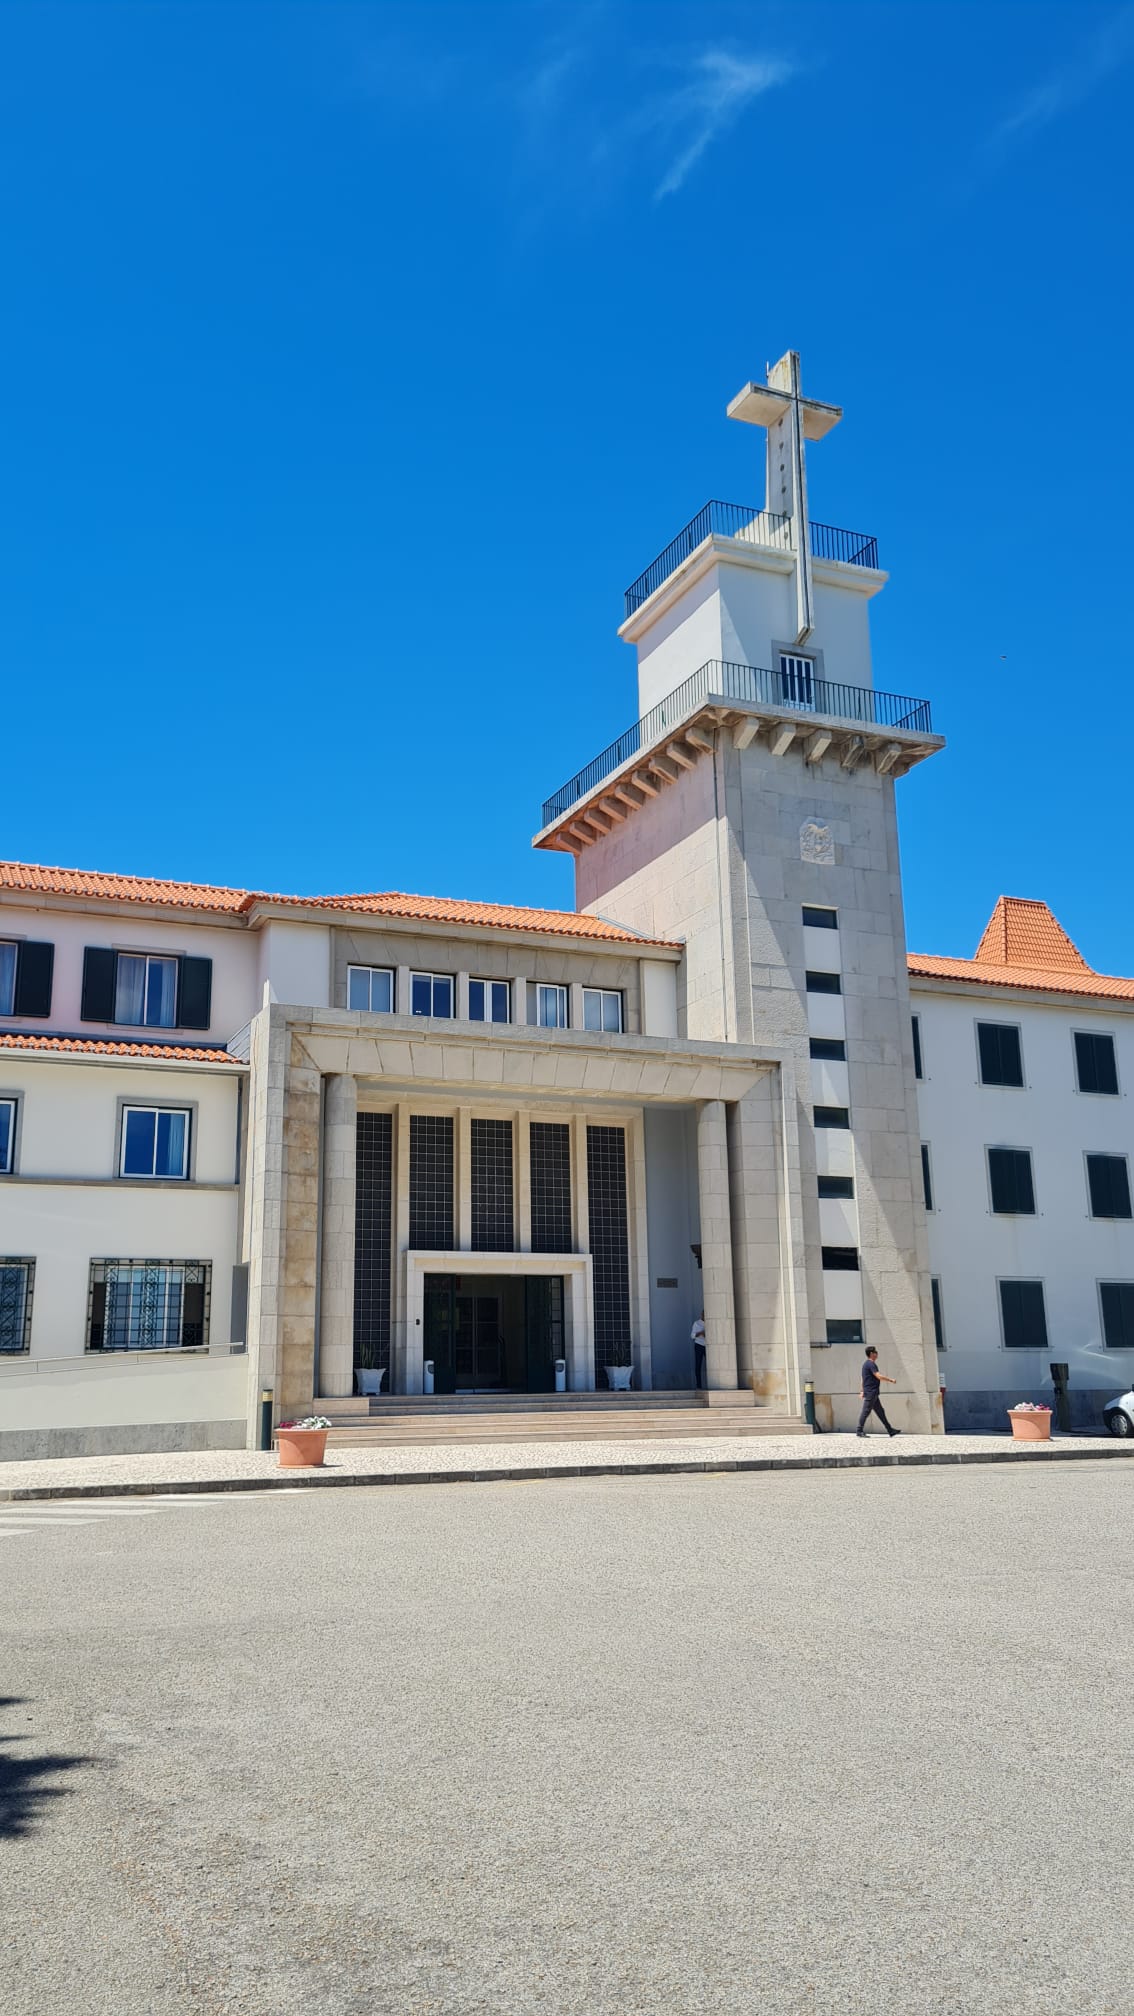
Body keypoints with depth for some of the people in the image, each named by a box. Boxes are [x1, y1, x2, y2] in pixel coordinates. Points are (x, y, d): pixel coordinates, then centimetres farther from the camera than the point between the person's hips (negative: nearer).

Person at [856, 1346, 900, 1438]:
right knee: (866, 1411, -6)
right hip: (871, 1392, -10)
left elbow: (863, 1379, 22)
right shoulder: (870, 1364, -14)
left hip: (873, 1393, 10)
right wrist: (891, 1380, -13)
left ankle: (890, 1430, 12)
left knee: (880, 1412, 10)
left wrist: (863, 1391, 24)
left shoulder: (866, 1364, 18)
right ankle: (859, 1430, -3)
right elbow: (878, 1376, -21)